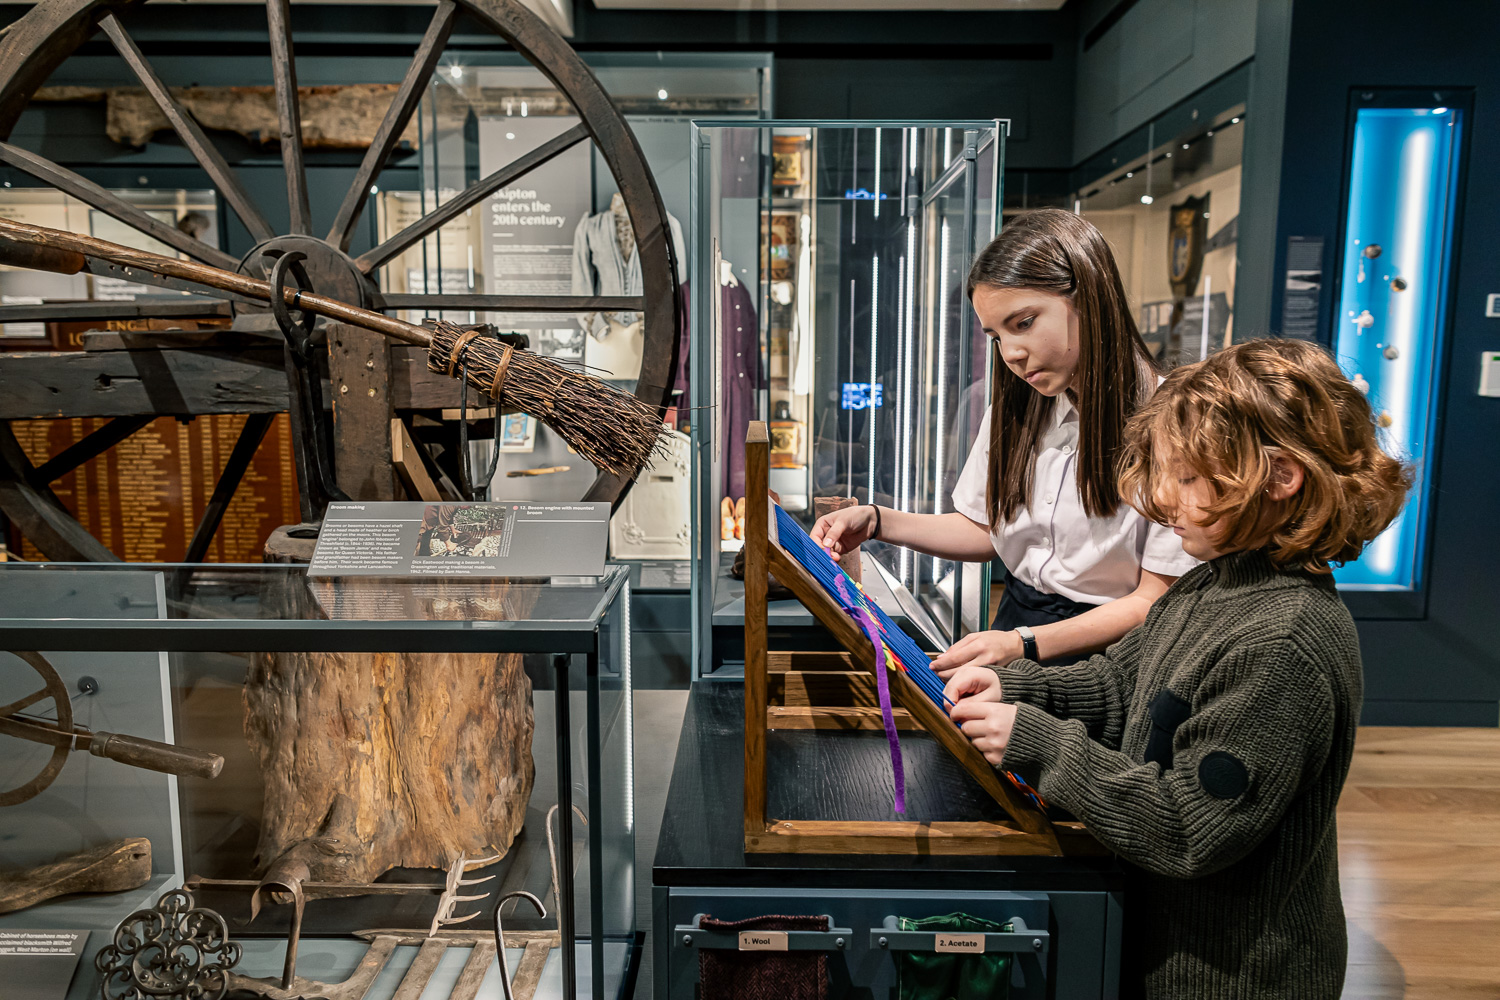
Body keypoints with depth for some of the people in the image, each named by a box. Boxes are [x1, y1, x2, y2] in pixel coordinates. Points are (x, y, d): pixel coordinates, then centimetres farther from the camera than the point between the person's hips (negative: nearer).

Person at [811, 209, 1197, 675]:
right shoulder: (1014, 410, 8)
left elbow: (1157, 599, -13)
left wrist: (1025, 644, -23)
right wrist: (875, 522, 5)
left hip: (1101, 657, -5)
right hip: (1015, 624, 5)